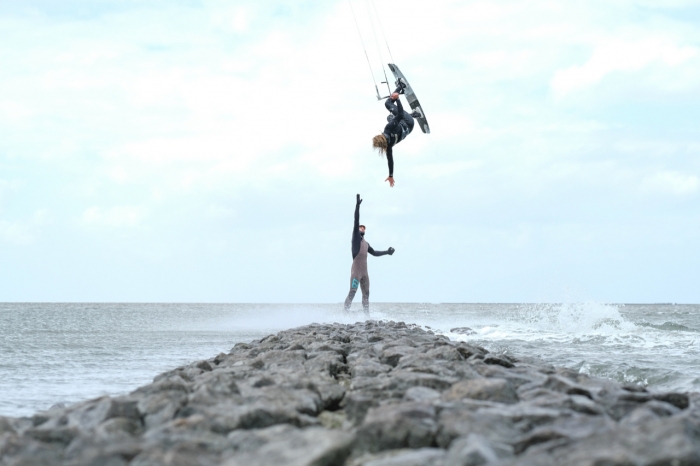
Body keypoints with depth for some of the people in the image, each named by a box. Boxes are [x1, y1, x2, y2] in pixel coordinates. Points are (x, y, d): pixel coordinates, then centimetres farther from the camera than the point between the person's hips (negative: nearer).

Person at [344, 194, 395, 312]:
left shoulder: (366, 243, 22)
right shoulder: (355, 237, 2)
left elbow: (374, 253, 37)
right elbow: (356, 221, -7)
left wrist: (387, 252, 39)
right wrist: (358, 206, -13)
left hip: (365, 272, 8)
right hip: (356, 271, -8)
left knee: (366, 294, 8)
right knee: (352, 292, -16)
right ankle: (345, 312, -22)